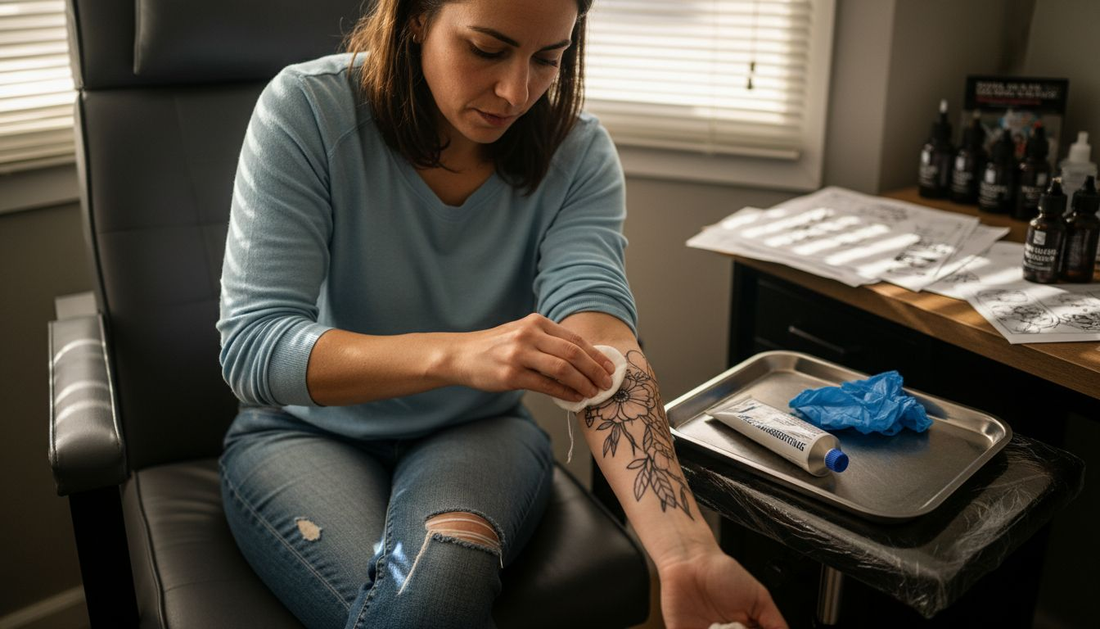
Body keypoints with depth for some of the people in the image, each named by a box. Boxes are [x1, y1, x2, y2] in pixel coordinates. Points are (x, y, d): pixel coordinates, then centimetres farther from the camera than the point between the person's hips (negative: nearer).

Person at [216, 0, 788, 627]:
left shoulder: (577, 151, -12)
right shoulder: (308, 111, -17)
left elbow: (598, 330, -28)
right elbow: (250, 347, -21)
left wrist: (688, 555, -43)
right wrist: (456, 354, -37)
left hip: (480, 431, 2)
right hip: (309, 431, -1)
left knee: (445, 570, -32)